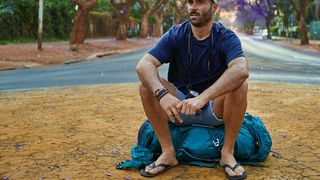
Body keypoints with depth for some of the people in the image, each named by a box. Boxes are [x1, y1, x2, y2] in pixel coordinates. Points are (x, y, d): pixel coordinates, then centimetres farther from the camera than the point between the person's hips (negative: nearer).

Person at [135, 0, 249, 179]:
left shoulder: (226, 37, -11)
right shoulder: (176, 35, -7)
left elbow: (241, 70, -33)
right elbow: (143, 65, -22)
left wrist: (203, 97, -46)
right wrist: (162, 94, -42)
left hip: (215, 109, -1)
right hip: (179, 107, 2)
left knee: (240, 86, -29)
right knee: (147, 84, -22)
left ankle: (228, 152, -14)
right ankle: (168, 152, -14)